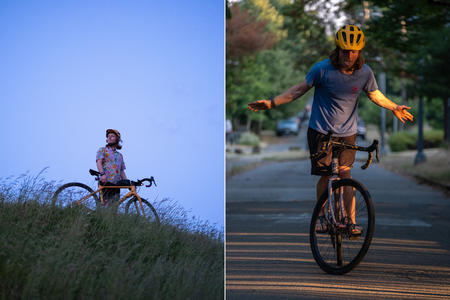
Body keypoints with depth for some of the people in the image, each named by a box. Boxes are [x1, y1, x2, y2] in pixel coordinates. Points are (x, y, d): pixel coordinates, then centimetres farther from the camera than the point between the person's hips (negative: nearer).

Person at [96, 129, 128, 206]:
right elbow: (99, 162, -5)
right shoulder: (102, 150, 13)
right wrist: (102, 174, -24)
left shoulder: (120, 155, 27)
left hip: (116, 184, 5)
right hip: (106, 182, -5)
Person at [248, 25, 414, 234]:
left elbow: (375, 95, 13)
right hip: (321, 131, -1)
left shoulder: (365, 73, -8)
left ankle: (351, 221, -9)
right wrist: (271, 103, -10)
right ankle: (321, 217, 21)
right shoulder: (323, 69, -16)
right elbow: (300, 89, -6)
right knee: (325, 175, 1)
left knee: (345, 175, -9)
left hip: (347, 133, 1)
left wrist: (394, 107, 6)